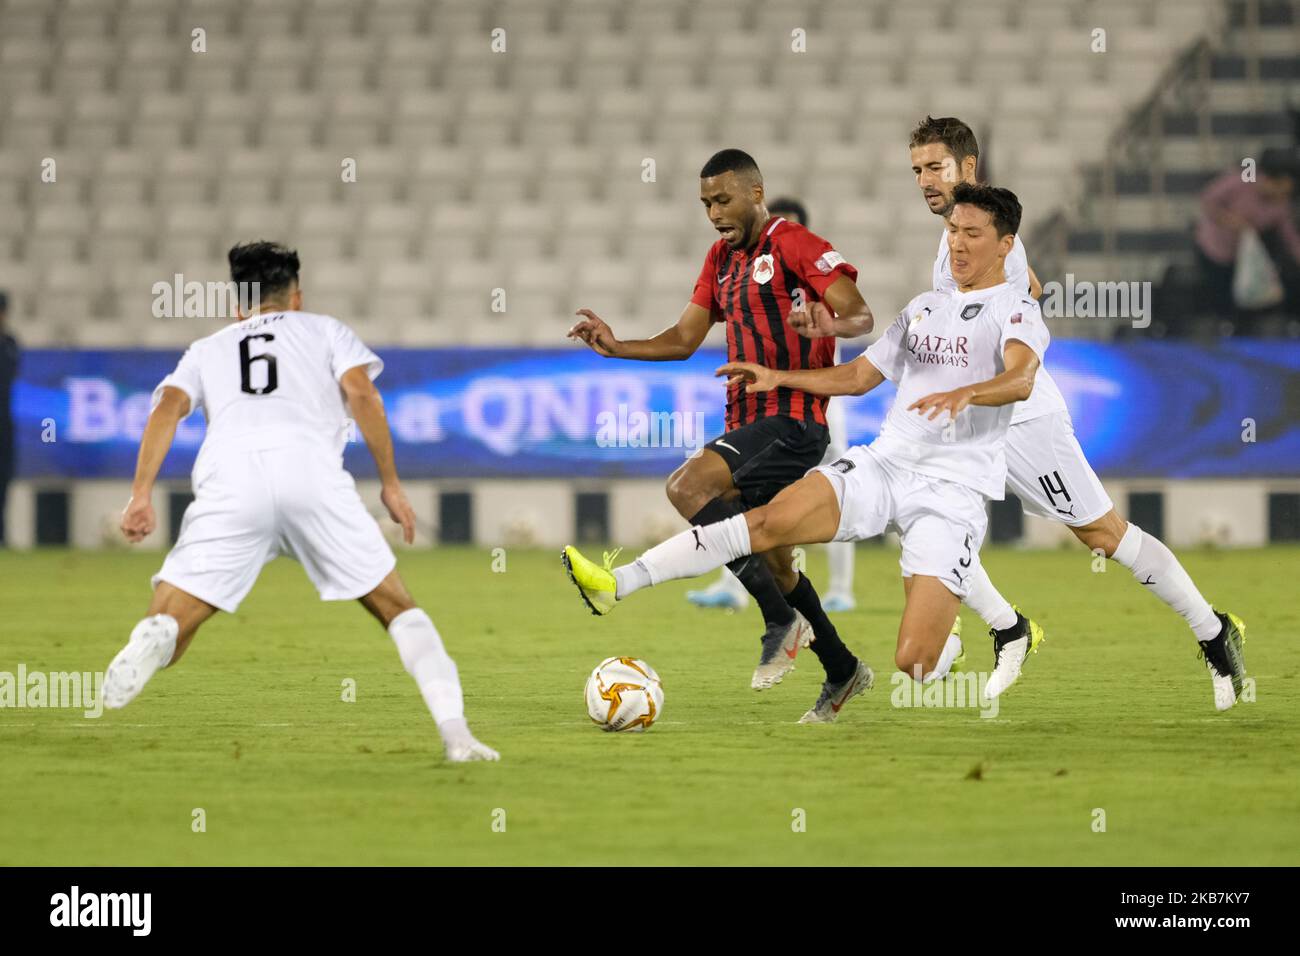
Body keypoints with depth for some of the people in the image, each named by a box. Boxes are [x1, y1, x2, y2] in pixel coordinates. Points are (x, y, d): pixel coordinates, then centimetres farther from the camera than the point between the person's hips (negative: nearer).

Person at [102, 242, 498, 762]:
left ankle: (157, 638, -39)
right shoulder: (325, 330, 29)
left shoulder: (208, 349, 32)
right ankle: (455, 734, -1)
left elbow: (167, 407, 13)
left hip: (229, 481, 1)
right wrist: (391, 485, 12)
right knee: (396, 607, 13)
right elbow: (361, 393, 10)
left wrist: (141, 495, 5)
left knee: (170, 622, -1)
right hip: (312, 472, 0)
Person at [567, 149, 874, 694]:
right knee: (773, 565, 12)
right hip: (748, 422, 9)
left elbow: (860, 316, -14)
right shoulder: (721, 258, 17)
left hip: (791, 420, -9)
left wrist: (831, 326, -37)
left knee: (688, 487, -26)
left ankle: (782, 621, -20)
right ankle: (841, 670, 26)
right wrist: (617, 347, 2)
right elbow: (684, 339, 17)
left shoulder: (793, 244, -8)